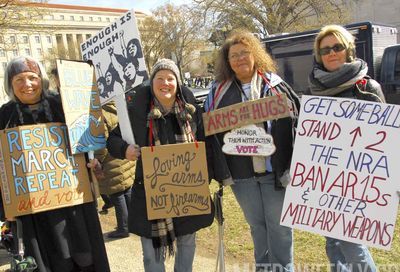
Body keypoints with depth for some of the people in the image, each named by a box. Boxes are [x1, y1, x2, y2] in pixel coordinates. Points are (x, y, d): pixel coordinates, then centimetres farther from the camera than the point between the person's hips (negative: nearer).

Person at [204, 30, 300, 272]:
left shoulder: (275, 84, 3)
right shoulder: (219, 91, 5)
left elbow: (297, 120, 1)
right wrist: (222, 170, -2)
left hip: (275, 169, -1)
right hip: (241, 172, 2)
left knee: (279, 224, 6)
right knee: (257, 224, 15)